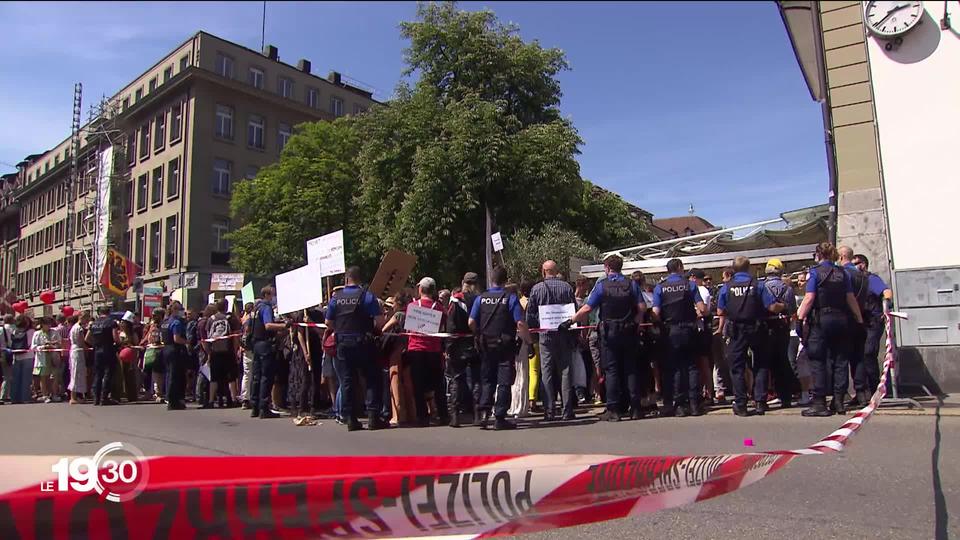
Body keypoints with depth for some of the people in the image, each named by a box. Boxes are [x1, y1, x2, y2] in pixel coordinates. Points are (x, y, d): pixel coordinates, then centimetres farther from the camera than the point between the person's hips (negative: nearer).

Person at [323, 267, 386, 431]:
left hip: (342, 343, 3)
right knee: (373, 379, 5)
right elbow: (380, 322, -11)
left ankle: (350, 419, 10)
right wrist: (372, 327, 9)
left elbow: (329, 323, 8)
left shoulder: (336, 298, 3)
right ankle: (373, 416, -1)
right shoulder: (367, 296, -7)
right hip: (363, 343, -3)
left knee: (347, 381, 9)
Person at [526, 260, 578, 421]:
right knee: (565, 371, 6)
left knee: (547, 373, 3)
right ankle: (567, 411, 6)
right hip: (565, 335, 1)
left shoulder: (536, 289, -2)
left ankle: (549, 411, 3)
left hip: (545, 335, -1)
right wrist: (575, 336, 11)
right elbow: (575, 311, 3)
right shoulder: (567, 287, 1)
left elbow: (530, 314, 1)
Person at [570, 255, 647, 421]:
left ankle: (613, 410, 1)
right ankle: (636, 408, 11)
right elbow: (642, 308, -3)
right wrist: (635, 322, 11)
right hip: (629, 332, 3)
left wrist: (571, 321, 1)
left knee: (611, 370, 1)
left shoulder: (602, 285, -5)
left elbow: (587, 309, -9)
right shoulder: (631, 284, 4)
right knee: (630, 369, 9)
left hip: (609, 332, -3)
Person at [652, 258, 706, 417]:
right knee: (691, 366, 7)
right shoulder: (690, 284, -1)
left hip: (670, 331, 0)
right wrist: (695, 312, 15)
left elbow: (655, 312, -8)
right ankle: (694, 403, 5)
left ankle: (680, 405, 6)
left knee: (674, 368, 6)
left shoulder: (660, 287, -1)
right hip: (689, 329, 0)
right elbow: (702, 308, -6)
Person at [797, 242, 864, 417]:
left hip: (820, 319, -5)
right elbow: (851, 299, 7)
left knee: (818, 362, -1)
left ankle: (820, 403, -3)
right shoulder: (842, 273, 8)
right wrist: (859, 318, 16)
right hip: (841, 319, 5)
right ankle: (839, 401, 11)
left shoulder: (815, 272, -6)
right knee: (840, 361, 10)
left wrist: (800, 317, -9)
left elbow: (809, 298, -14)